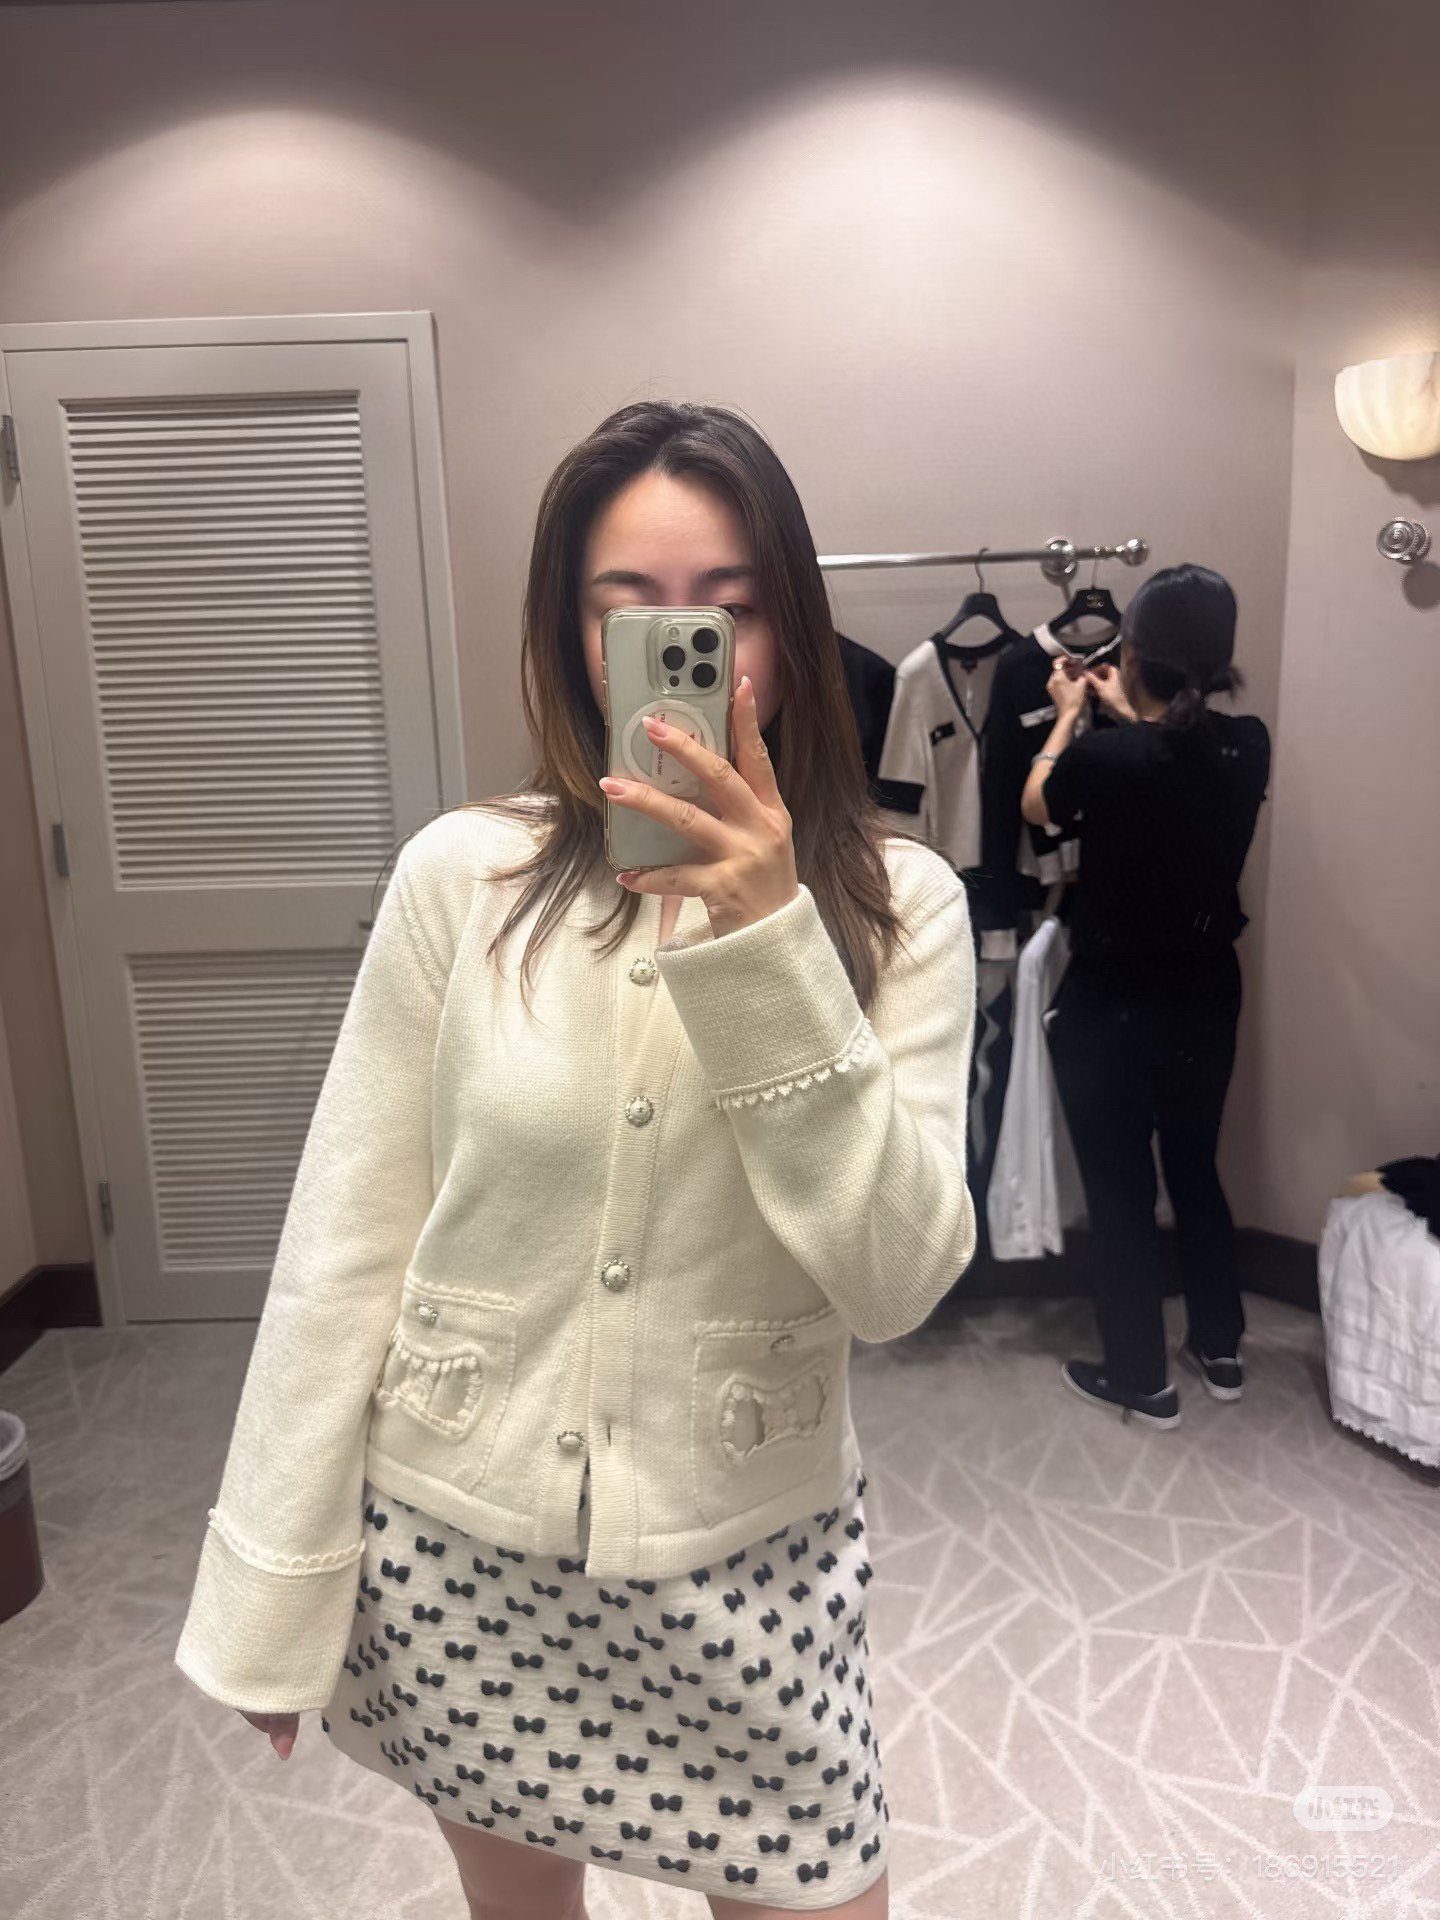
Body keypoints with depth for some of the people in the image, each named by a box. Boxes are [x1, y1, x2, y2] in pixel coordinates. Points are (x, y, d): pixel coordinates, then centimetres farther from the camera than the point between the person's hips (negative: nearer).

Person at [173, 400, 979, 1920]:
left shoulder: (897, 904, -10)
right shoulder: (461, 875, -11)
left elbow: (898, 1281, -17)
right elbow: (343, 1246, -6)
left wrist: (766, 947, -27)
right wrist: (273, 1590, -2)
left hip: (750, 1550, 0)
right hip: (457, 1542, 1)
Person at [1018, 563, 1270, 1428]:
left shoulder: (1104, 757, -24)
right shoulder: (1248, 745, -8)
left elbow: (1035, 805, -1)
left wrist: (1070, 716, 12)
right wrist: (1128, 713, 24)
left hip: (1112, 1007, -5)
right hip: (1207, 995, 6)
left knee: (1121, 1191, 10)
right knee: (1196, 1169, 23)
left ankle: (1142, 1379, 25)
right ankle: (1221, 1348, 38)